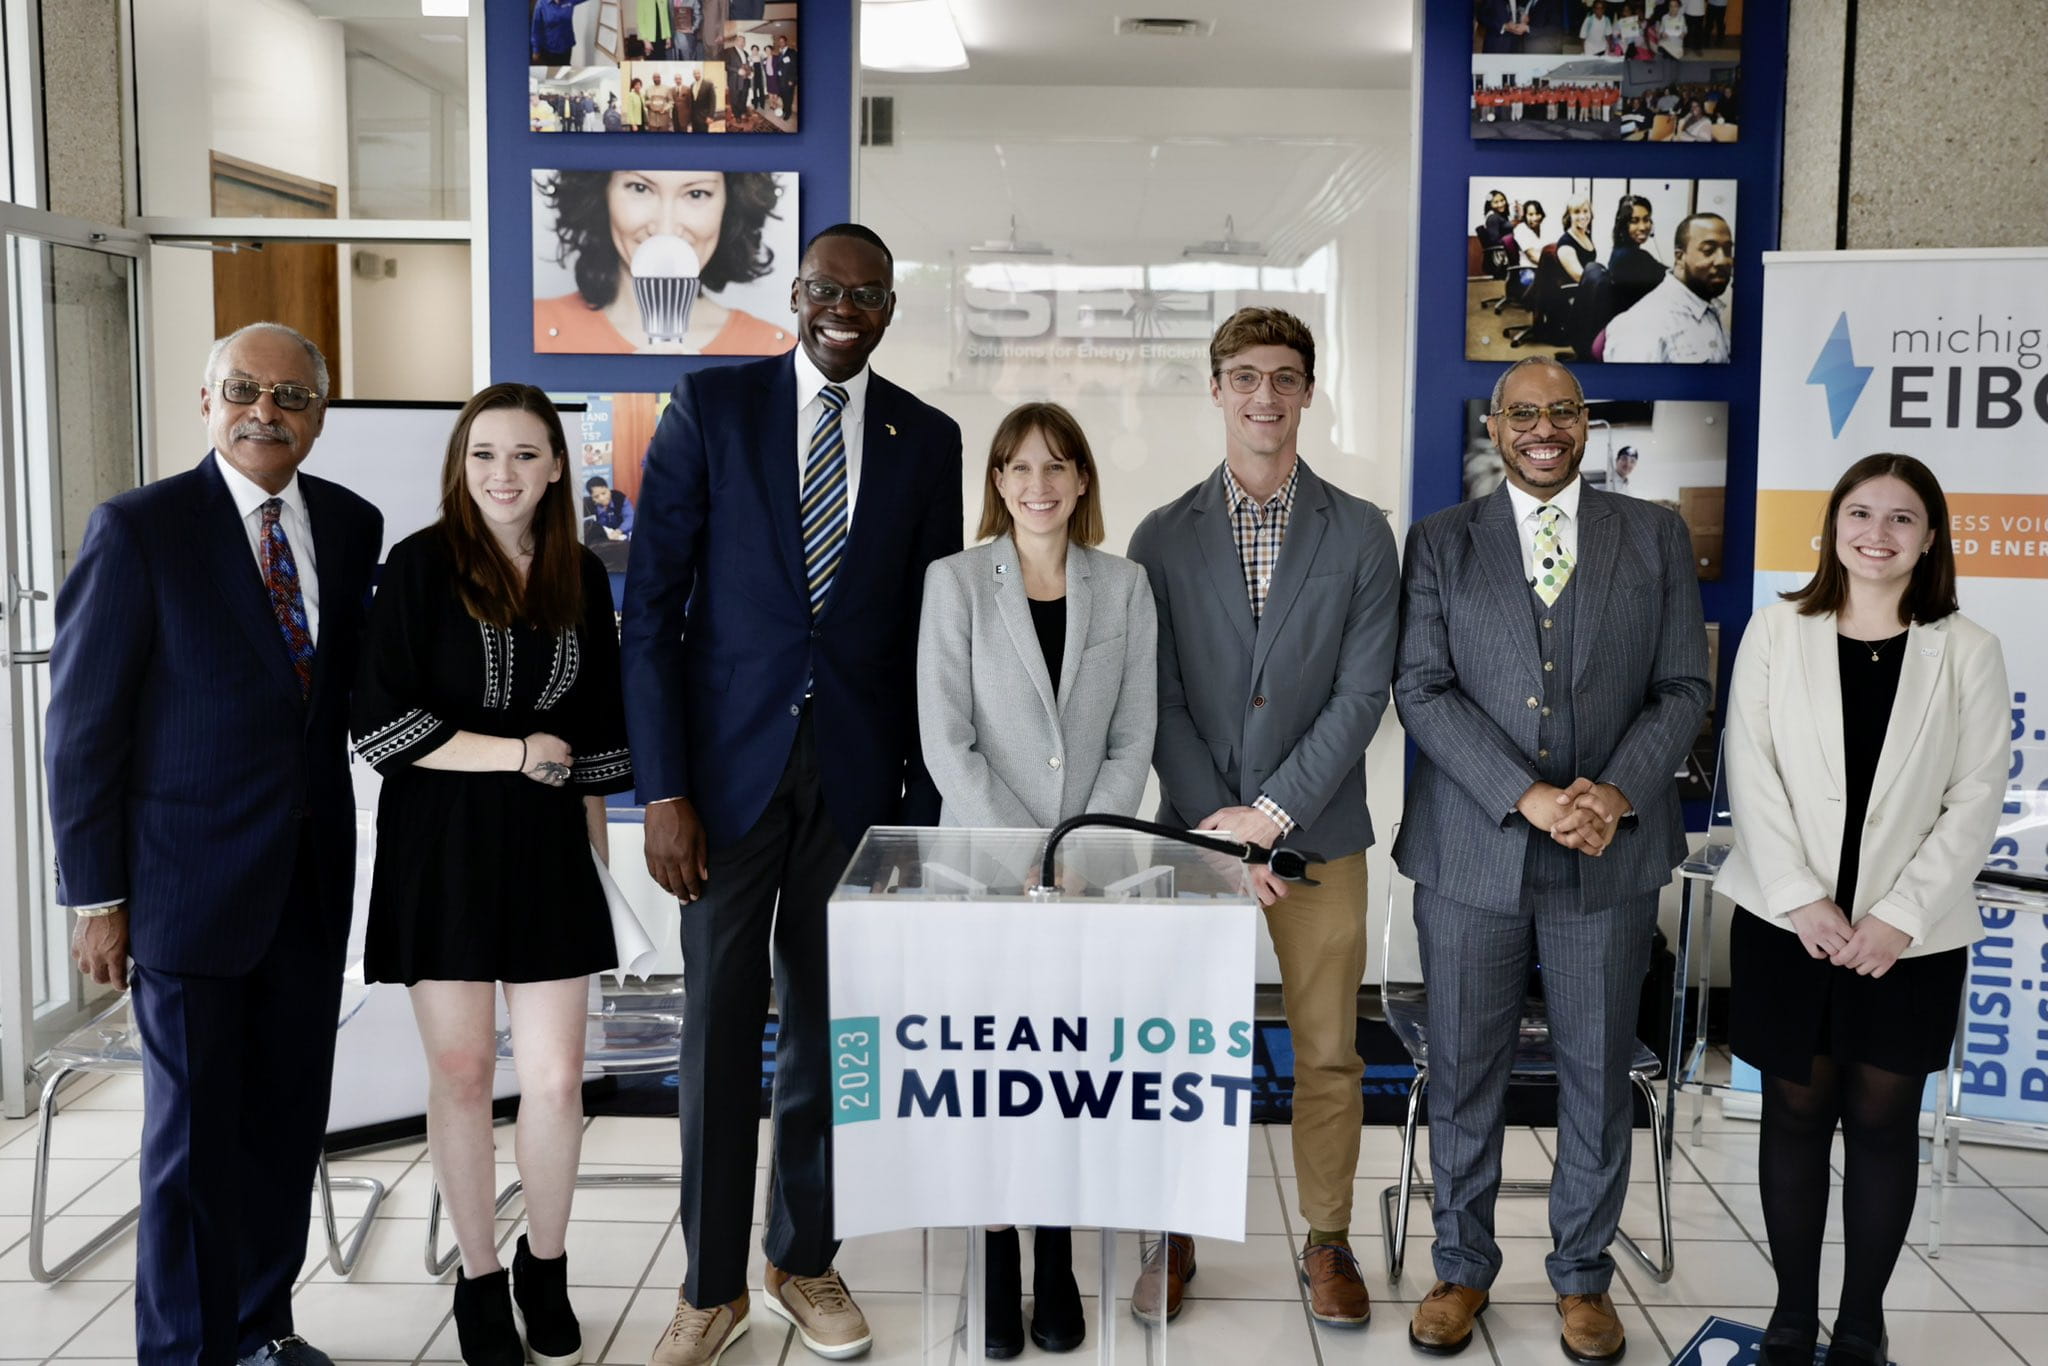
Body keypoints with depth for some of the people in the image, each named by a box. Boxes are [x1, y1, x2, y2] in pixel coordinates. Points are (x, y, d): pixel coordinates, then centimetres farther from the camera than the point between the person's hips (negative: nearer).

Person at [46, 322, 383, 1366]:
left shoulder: (351, 525, 5)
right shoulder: (139, 528, -9)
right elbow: (83, 723, -8)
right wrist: (96, 896, -9)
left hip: (314, 876, 5)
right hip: (191, 878, -4)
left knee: (289, 1115, 14)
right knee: (195, 1127, 7)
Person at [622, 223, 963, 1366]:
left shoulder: (929, 439, 5)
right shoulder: (711, 406, -1)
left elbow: (930, 631, 7)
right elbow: (652, 605, -4)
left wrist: (924, 800, 3)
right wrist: (663, 789, -10)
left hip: (860, 771, 2)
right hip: (730, 759, -1)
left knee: (829, 1025, 11)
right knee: (721, 1026, 6)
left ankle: (806, 1260, 30)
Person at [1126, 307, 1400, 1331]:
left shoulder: (1361, 535, 3)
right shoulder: (1162, 539, 3)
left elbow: (1362, 692, -4)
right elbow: (1159, 703, -1)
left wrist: (1270, 812, -12)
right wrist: (1218, 830, -10)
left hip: (1319, 835, 0)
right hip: (1196, 831, 0)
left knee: (1328, 1054, 8)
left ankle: (1327, 1239, 24)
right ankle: (1175, 1236, 22)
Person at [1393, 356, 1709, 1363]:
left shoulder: (1655, 536, 8)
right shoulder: (1440, 542, 5)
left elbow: (1683, 688, 4)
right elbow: (1421, 690, -4)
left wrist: (1618, 793, -12)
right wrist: (1528, 797, -15)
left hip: (1611, 854, 1)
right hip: (1472, 853, 0)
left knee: (1598, 1073, 9)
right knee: (1463, 1070, 8)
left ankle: (1584, 1276, 27)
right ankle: (1462, 1266, 25)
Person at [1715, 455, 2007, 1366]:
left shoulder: (1968, 651, 1)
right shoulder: (1776, 633, 1)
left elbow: (1976, 798, -2)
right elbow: (1751, 775, -3)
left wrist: (1900, 915, -11)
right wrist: (1802, 900, -11)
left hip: (1911, 936, 0)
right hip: (1789, 923, 0)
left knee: (1883, 1119, 7)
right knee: (1796, 1109, 7)